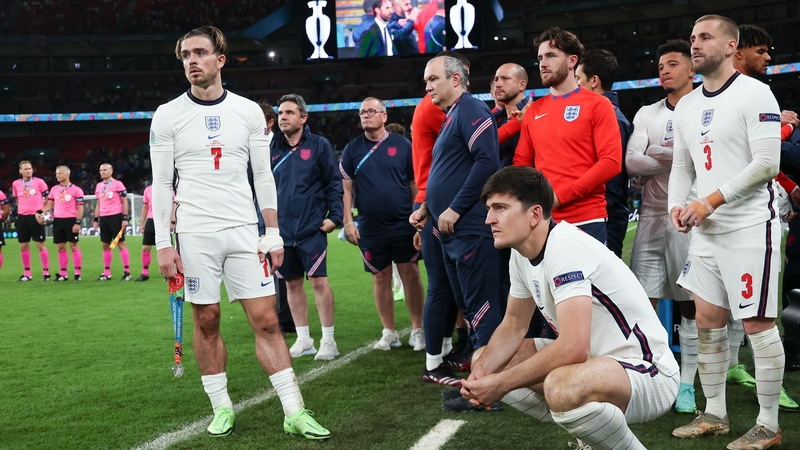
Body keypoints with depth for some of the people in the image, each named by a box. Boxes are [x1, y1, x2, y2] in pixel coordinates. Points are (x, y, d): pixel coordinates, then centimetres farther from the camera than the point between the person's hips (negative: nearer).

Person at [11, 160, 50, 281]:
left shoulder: (39, 182, -4)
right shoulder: (16, 184, 7)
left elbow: (47, 198, 2)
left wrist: (41, 211, -5)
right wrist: (22, 209, 10)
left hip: (35, 217, -4)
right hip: (22, 217, 4)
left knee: (40, 244, -3)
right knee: (23, 246, 6)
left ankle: (46, 273, 2)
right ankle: (26, 274, 13)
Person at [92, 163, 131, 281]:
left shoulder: (117, 184, -6)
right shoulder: (99, 186, 14)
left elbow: (124, 202, -6)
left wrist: (125, 218, -12)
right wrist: (95, 219, 16)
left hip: (115, 217, -7)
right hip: (103, 218, 7)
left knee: (120, 244, -6)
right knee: (105, 246, 8)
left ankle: (127, 272, -4)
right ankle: (106, 274, 12)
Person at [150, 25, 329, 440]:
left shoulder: (249, 112, 5)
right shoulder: (167, 116, 1)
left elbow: (264, 177, 8)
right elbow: (161, 184, 1)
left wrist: (274, 235, 4)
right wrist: (163, 245, -5)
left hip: (244, 230, 1)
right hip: (195, 234, 0)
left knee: (266, 320, -2)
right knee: (206, 321, 5)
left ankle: (294, 412, 2)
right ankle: (222, 407, 20)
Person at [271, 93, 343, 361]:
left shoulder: (319, 145, -1)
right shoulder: (272, 149, 7)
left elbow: (334, 183, -1)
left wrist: (334, 216, -9)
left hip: (312, 228, -4)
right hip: (281, 229, 4)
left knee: (319, 281, -6)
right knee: (292, 283, 10)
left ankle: (328, 340, 5)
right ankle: (303, 339, 21)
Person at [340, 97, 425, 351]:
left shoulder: (402, 145, 0)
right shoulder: (352, 150, 5)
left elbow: (415, 183, 3)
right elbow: (346, 188, 5)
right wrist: (348, 221, -2)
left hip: (404, 223, -2)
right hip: (370, 228, 2)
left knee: (410, 274, 0)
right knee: (381, 278, 8)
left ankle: (417, 330, 10)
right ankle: (389, 332, 19)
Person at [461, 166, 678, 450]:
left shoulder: (565, 247, -25)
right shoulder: (521, 253, 3)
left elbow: (573, 348, -33)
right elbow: (513, 327, 12)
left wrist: (501, 383, -25)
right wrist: (482, 370, -8)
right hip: (593, 360, 10)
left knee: (561, 387, -40)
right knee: (483, 361, 7)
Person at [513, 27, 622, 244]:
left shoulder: (597, 104, 0)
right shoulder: (534, 110, 14)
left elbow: (611, 162, -9)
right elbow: (521, 161, 16)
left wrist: (561, 195, -15)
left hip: (585, 222, -4)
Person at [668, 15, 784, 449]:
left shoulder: (754, 94, -9)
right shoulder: (686, 106, 13)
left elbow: (767, 163, -16)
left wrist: (710, 201, -17)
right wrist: (676, 205, -2)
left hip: (749, 226, -7)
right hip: (706, 231, 7)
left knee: (758, 325, -3)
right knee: (707, 322, 10)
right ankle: (714, 414, 22)